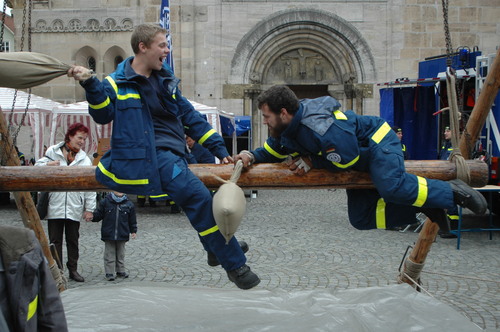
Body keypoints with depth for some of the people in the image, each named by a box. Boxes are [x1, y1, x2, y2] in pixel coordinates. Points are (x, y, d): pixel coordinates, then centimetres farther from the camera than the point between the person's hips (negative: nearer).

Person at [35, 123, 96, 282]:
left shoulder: (84, 159, 7)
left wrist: (89, 208, -1)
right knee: (55, 241, 4)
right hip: (55, 206, -1)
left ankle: (73, 269, 22)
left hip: (74, 208, 1)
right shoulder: (52, 152, 4)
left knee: (73, 240, 11)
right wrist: (48, 165, -17)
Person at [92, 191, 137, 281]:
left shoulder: (128, 204, 2)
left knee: (120, 254, 13)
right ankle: (109, 273, 9)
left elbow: (132, 219, 9)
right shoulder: (105, 202, -3)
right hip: (108, 235, -2)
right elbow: (98, 215, 1)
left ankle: (121, 271, 25)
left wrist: (133, 231, 8)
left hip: (122, 235, 2)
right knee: (109, 254, 2)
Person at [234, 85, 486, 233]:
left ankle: (451, 192, -15)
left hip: (377, 141, -9)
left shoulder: (321, 128, -34)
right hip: (360, 159, 10)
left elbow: (348, 160, -25)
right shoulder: (284, 128, -6)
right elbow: (272, 152, 8)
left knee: (392, 187, -38)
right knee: (361, 219, -1)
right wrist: (252, 156, -12)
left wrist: (311, 162, -19)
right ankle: (421, 206, 4)